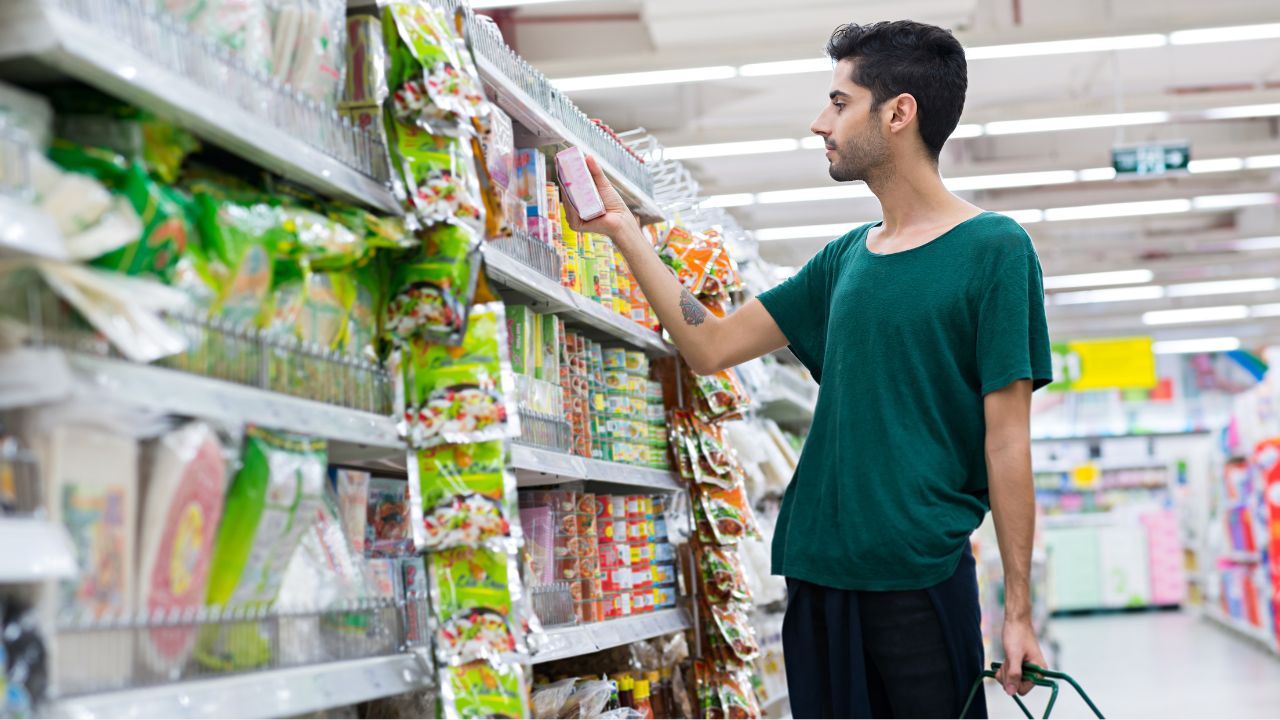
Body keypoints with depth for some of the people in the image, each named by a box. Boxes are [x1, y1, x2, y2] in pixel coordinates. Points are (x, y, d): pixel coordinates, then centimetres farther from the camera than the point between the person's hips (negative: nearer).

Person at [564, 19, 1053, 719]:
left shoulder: (993, 248, -6)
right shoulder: (845, 258, 12)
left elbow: (1006, 438, -9)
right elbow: (710, 346, 14)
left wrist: (1019, 609, -10)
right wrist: (623, 229, 10)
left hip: (922, 577, -6)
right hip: (817, 569, 6)